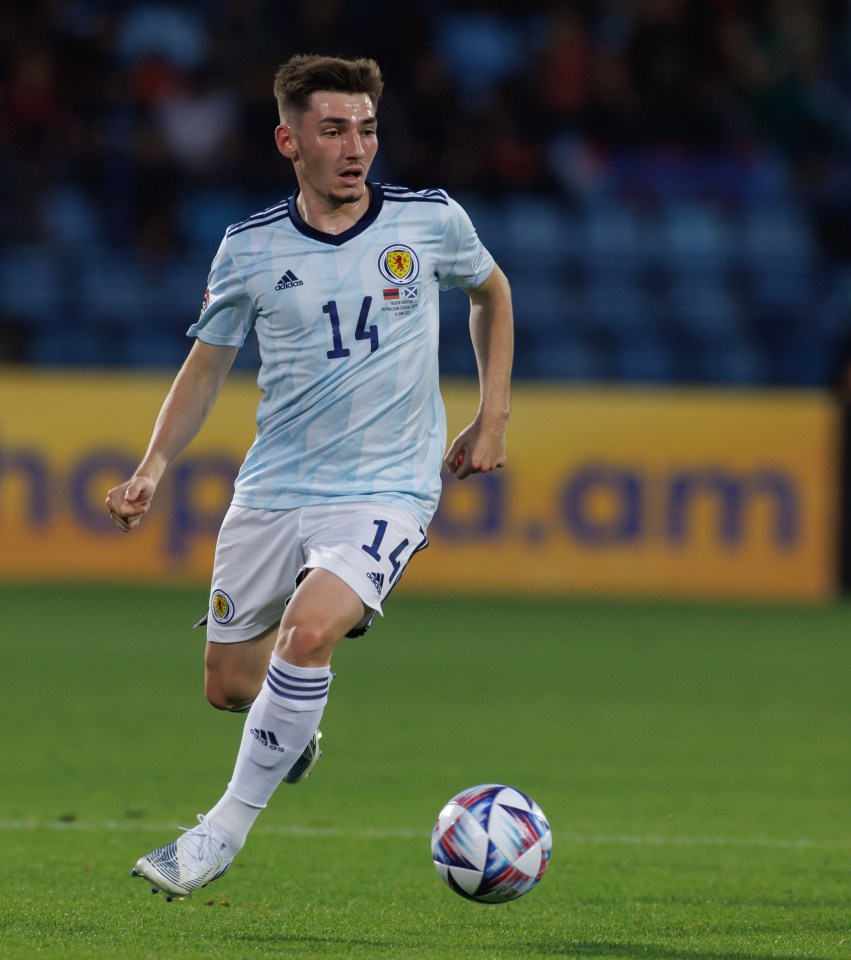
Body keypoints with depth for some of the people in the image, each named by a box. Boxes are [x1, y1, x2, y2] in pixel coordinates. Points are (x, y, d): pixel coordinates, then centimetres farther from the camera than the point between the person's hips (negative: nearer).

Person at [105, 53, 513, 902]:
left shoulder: (431, 221, -4)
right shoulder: (250, 249, -2)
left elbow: (491, 292, 16)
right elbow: (206, 365, 9)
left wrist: (492, 419, 10)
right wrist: (153, 469, -4)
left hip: (386, 489, -3)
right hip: (272, 490, 3)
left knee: (308, 628, -28)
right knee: (228, 685, 8)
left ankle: (224, 831, -16)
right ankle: (294, 730, 47)